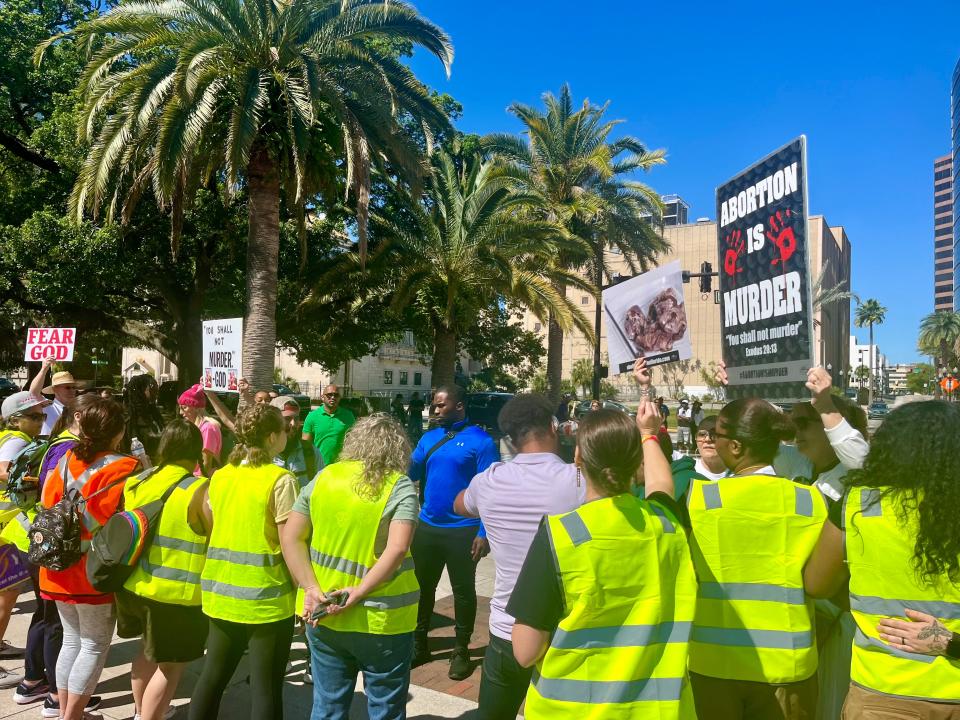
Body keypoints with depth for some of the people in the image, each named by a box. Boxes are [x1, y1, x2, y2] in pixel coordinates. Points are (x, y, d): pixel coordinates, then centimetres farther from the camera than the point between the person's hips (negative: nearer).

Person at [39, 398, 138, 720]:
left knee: (72, 640, 19)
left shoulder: (67, 460, 2)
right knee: (95, 645, 7)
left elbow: (48, 504, 8)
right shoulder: (123, 467, -16)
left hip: (60, 568, 7)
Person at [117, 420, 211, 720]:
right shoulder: (201, 491, -18)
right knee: (171, 665, 9)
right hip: (175, 594, -7)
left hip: (133, 585, 8)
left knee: (149, 650, 28)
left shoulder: (135, 482, 2)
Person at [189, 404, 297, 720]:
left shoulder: (219, 476, 6)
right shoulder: (281, 479, -14)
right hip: (265, 596, -6)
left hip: (221, 592, 7)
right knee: (265, 686, 5)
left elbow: (210, 529, 14)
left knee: (213, 676, 19)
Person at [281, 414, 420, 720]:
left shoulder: (323, 477, 2)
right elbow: (398, 548, -23)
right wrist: (359, 593, -18)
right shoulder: (400, 486, -10)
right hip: (381, 620, -4)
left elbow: (290, 538, 0)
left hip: (323, 614, 4)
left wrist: (311, 588, -6)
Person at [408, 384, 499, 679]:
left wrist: (484, 532, -16)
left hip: (462, 530, -5)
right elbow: (411, 473, 7)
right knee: (422, 586, 16)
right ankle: (418, 644, 33)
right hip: (427, 526, 5)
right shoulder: (429, 438, 6)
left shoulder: (480, 441, -12)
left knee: (463, 591, 10)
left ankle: (461, 651, 26)